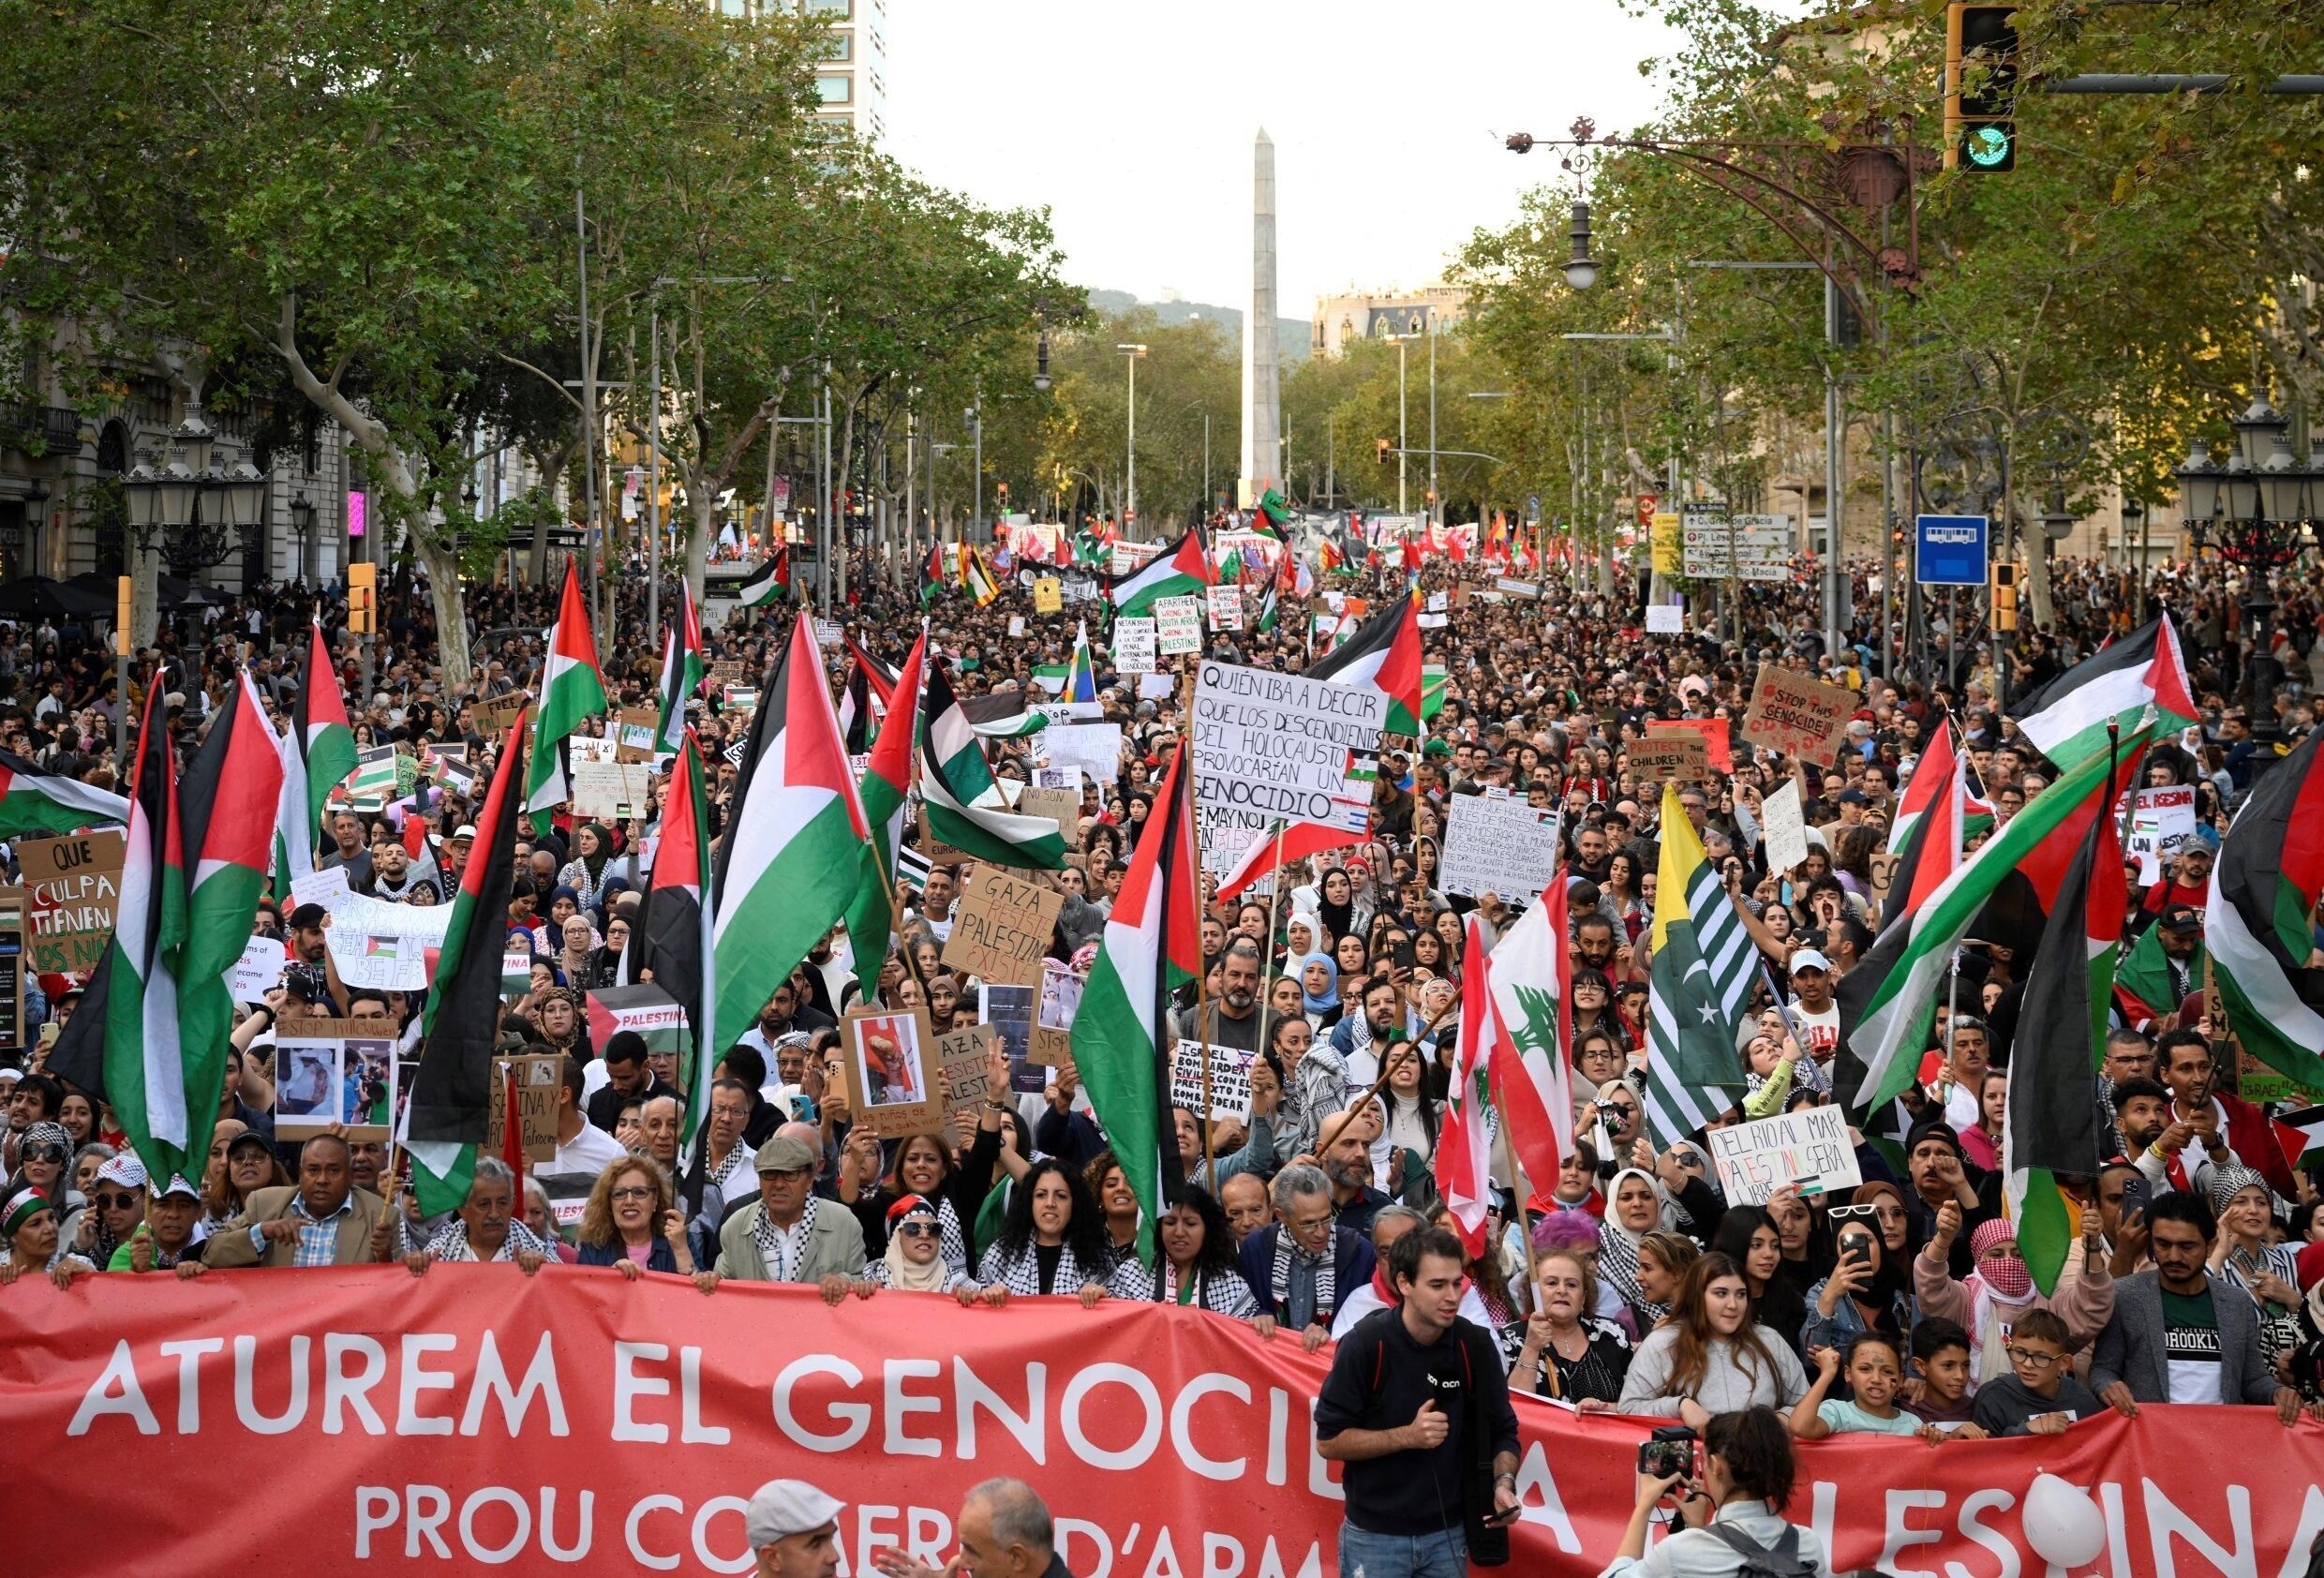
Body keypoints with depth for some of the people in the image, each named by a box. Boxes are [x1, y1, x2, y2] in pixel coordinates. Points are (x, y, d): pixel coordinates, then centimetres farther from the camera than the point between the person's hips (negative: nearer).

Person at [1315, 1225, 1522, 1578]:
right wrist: (1408, 1436, -21)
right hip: (1375, 1536, -3)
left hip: (1448, 1535, 3)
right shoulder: (1365, 1345, -15)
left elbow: (1502, 1431, 2)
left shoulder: (1475, 1346, -6)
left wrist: (1504, 1482, -17)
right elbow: (1327, 1442, -11)